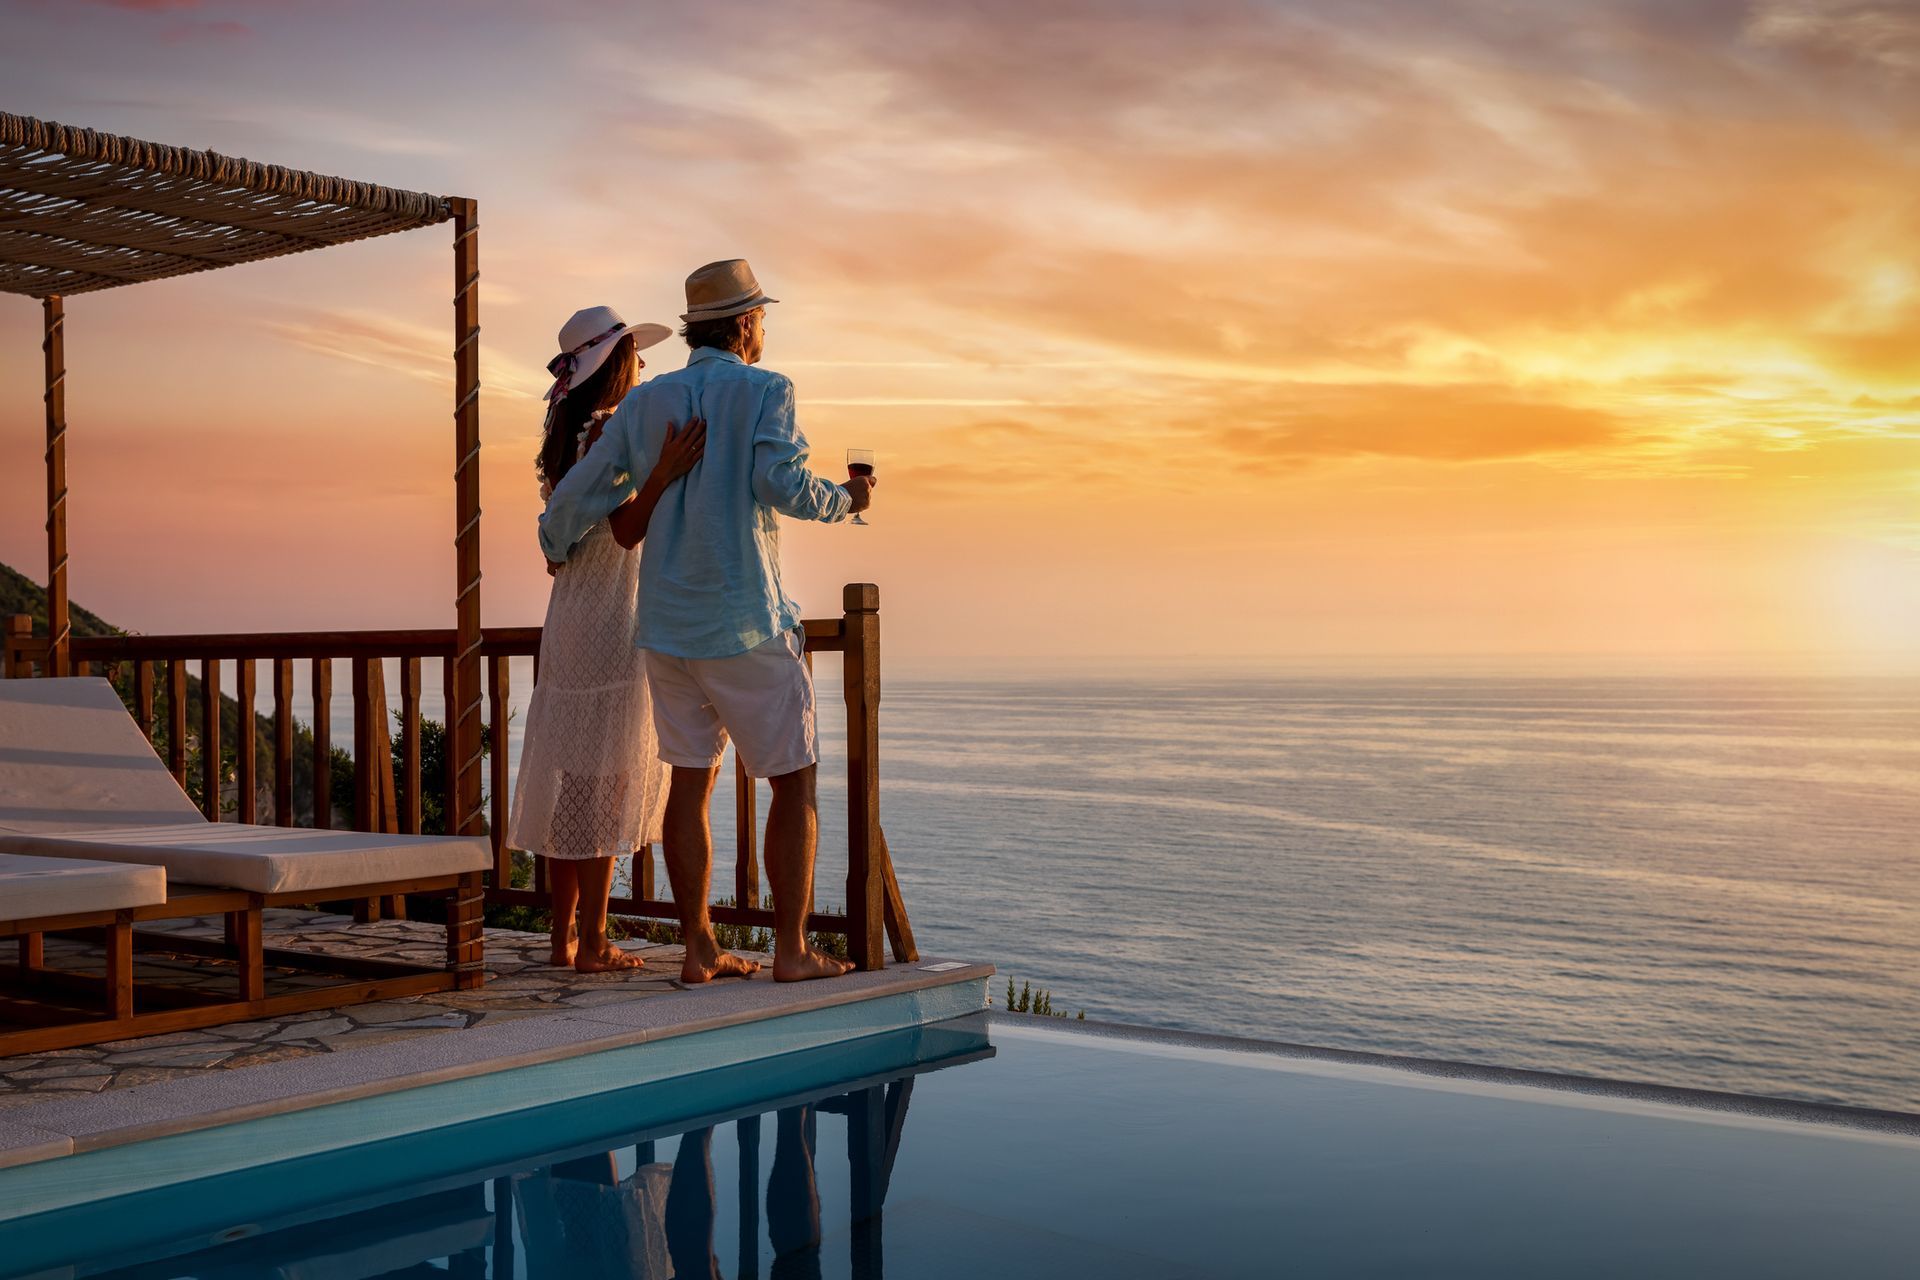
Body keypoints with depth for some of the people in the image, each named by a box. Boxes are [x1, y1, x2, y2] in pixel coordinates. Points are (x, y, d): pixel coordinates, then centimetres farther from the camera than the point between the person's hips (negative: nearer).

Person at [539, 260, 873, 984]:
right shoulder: (763, 392, -6)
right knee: (794, 782, 4)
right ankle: (791, 951, 3)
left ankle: (698, 950, 13)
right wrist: (844, 501, -2)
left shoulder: (645, 402, 8)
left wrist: (556, 545, 27)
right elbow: (782, 482, -22)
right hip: (748, 626, -5)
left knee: (691, 781, 11)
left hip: (667, 626, 5)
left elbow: (579, 494, 7)